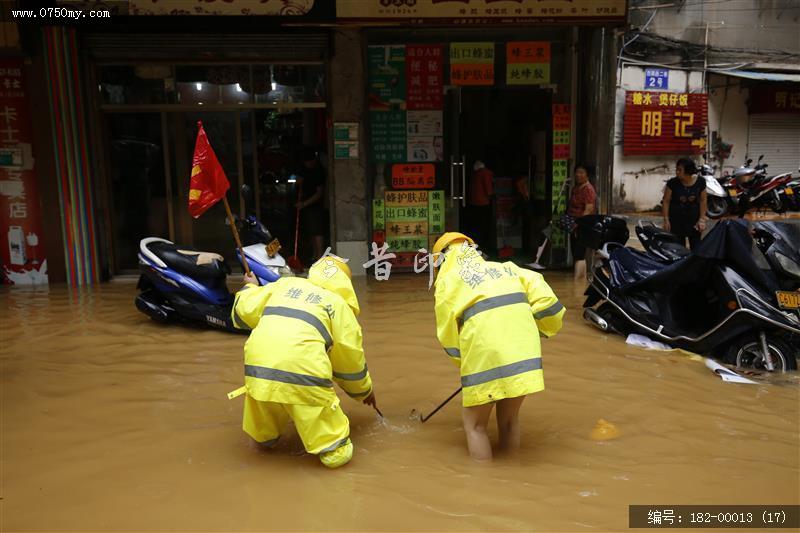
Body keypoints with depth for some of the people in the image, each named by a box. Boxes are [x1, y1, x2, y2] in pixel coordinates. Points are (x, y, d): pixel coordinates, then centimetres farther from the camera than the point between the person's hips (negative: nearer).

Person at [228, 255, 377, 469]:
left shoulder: (285, 284, 24)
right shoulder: (340, 305, 16)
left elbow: (242, 311, 23)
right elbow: (350, 358, 22)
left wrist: (250, 287, 47)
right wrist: (365, 390, 40)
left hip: (259, 366, 5)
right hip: (302, 370, -5)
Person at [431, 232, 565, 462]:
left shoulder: (448, 279, 11)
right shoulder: (504, 267, 23)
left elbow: (447, 333, 9)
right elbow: (541, 291, 12)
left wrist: (464, 362, 24)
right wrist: (544, 326, 26)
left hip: (485, 354, -4)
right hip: (525, 352, 5)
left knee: (474, 423, 14)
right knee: (509, 419, 23)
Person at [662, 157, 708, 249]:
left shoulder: (700, 182, -7)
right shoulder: (672, 183, -12)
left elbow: (703, 201, 2)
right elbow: (666, 201, -4)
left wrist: (702, 219, -2)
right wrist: (666, 219, -7)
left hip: (694, 219, 1)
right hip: (676, 220, -1)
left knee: (696, 245, 4)